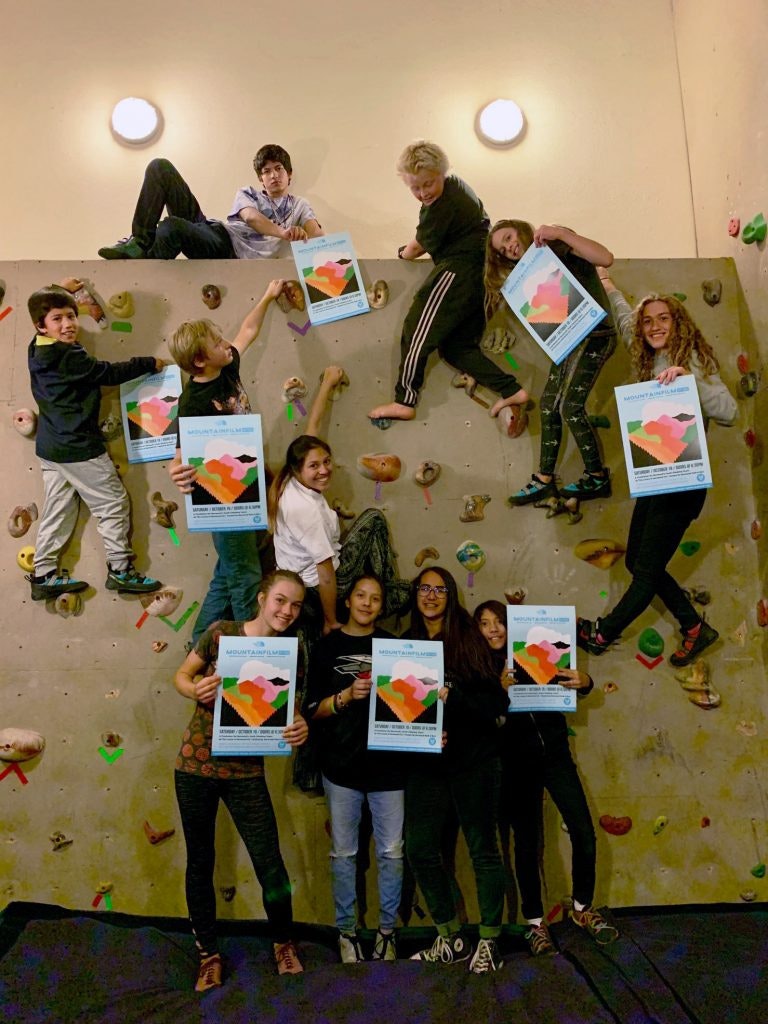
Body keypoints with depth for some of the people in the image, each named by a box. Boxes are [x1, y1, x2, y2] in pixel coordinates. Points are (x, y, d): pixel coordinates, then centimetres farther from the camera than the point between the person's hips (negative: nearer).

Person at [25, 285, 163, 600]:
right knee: (114, 504, 2)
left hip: (50, 446, 10)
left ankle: (44, 576, 21)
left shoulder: (38, 351, 7)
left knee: (57, 511, 15)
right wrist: (150, 363, -5)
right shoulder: (69, 356, -20)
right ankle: (120, 570, 8)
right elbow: (109, 373, -16)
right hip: (78, 448, -9)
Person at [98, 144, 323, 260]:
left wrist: (303, 237, -26)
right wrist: (282, 232, -19)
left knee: (171, 227, -37)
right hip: (213, 231, 5)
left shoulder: (299, 206, 20)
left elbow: (318, 235, -1)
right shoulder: (247, 193, 26)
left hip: (234, 254, -5)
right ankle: (140, 242, -13)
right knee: (160, 167, -4)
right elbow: (250, 217, 1)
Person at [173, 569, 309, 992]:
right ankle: (209, 954, 35)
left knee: (271, 866, 1)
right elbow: (182, 676, 3)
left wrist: (299, 729, -23)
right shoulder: (221, 633, -8)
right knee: (200, 862, 13)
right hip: (196, 765, 0)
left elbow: (286, 712, 0)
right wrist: (196, 690, -19)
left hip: (246, 771, 0)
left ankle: (283, 942, 30)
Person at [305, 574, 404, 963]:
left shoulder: (393, 645, 6)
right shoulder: (327, 647, 2)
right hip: (341, 765, -1)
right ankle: (346, 931, 26)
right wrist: (345, 696, -18)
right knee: (344, 852, 8)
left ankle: (387, 930, 25)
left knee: (391, 851, 6)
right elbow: (312, 711, -1)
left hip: (388, 764, 1)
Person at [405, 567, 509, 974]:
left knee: (483, 849, 6)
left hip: (472, 761, -4)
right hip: (425, 763, 4)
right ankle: (449, 939, 25)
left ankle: (489, 942, 24)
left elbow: (496, 702, -10)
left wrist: (452, 697, -22)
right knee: (420, 849, 5)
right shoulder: (406, 644, 5)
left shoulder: (469, 641, -5)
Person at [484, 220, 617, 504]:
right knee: (549, 405, 5)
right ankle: (544, 480, 13)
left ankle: (598, 478, 2)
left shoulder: (559, 245, -7)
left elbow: (606, 258, -23)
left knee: (570, 407, -12)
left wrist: (560, 233, -26)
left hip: (594, 335, -9)